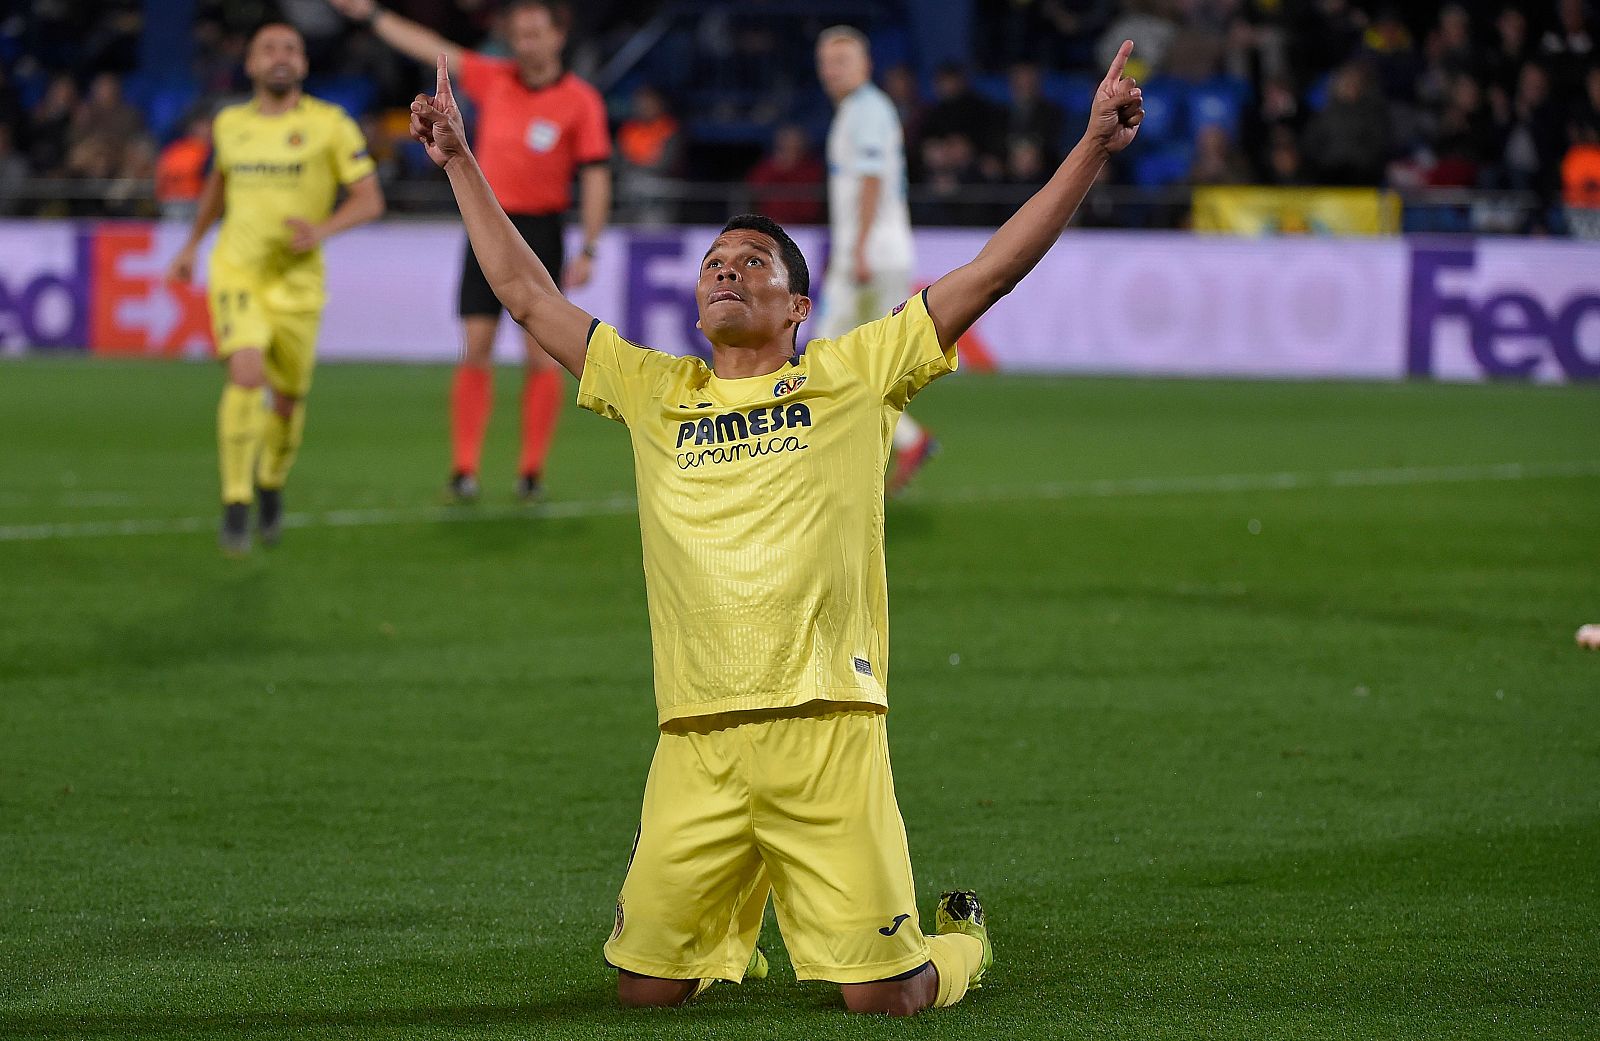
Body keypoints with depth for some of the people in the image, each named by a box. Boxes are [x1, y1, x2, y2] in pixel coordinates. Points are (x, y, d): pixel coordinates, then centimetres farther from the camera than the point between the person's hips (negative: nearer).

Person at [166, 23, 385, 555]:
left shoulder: (330, 125, -4)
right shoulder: (230, 123, 6)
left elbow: (370, 200, -4)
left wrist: (323, 229, -21)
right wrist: (193, 243, 27)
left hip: (297, 282, 0)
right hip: (235, 271, 0)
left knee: (289, 397, 8)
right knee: (246, 376, -21)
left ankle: (272, 484, 39)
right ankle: (235, 505, -16)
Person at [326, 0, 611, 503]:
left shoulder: (580, 100, -6)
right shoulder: (494, 79, 5)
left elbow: (596, 176, -7)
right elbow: (431, 48, 11)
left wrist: (588, 251, -13)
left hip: (540, 231, -3)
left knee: (542, 355, -4)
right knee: (475, 351, -2)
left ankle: (532, 470, 3)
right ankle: (464, 469, -3)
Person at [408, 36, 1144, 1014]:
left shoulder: (852, 376, 10)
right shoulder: (654, 392, 17)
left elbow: (991, 273, 7)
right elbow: (527, 292, 24)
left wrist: (1094, 147, 1)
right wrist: (462, 163, 24)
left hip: (830, 731, -2)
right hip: (697, 745, 3)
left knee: (885, 995, -5)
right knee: (646, 988, 2)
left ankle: (961, 939, 29)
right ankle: (724, 922, 36)